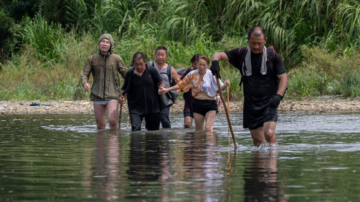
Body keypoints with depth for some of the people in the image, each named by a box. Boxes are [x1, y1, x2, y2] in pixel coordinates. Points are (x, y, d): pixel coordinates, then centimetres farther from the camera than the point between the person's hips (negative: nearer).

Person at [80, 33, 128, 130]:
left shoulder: (116, 59, 2)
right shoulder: (92, 59, 5)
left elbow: (126, 74, 7)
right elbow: (84, 74, 4)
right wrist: (85, 83, -18)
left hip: (112, 95, -2)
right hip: (97, 96, 2)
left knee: (112, 120, -19)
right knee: (100, 125, 4)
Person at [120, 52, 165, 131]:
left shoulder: (152, 71, -1)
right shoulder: (130, 74, 0)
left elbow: (162, 83, 5)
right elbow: (125, 89, 8)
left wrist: (161, 88, -18)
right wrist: (122, 97, -13)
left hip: (152, 108, 1)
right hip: (135, 108, -1)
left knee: (154, 130, 11)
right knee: (135, 129, -19)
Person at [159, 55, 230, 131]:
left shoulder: (211, 75, -5)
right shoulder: (192, 75, 3)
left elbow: (220, 88, -3)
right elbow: (181, 84, 14)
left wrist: (225, 85, -26)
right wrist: (167, 90, 12)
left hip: (210, 103, -3)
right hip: (197, 104, 4)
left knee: (208, 128, -20)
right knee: (199, 131, 9)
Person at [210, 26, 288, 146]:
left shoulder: (272, 56, -3)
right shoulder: (241, 54, 3)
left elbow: (283, 78, -1)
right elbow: (218, 55, 0)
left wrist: (279, 95, -18)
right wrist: (215, 61, -25)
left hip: (269, 103, -3)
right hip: (250, 104, 3)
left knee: (269, 134, -22)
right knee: (258, 140, 7)